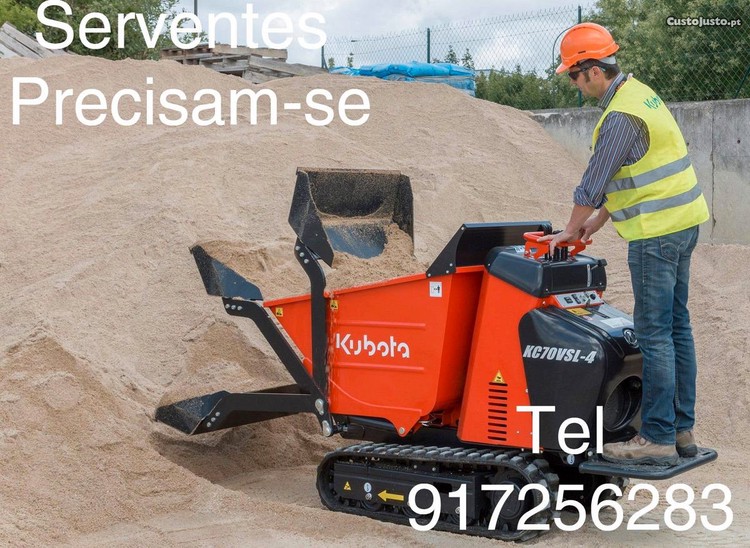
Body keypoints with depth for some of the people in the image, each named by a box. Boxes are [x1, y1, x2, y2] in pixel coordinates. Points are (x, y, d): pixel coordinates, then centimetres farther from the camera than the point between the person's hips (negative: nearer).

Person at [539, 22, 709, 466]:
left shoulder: (621, 117, -19)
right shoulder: (639, 92, 13)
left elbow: (593, 184, -13)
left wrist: (572, 230, 2)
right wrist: (596, 222, 19)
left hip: (656, 233, -10)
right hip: (683, 222, 10)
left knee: (655, 333, -5)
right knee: (677, 326, 13)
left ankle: (658, 438, 0)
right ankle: (682, 429, 20)